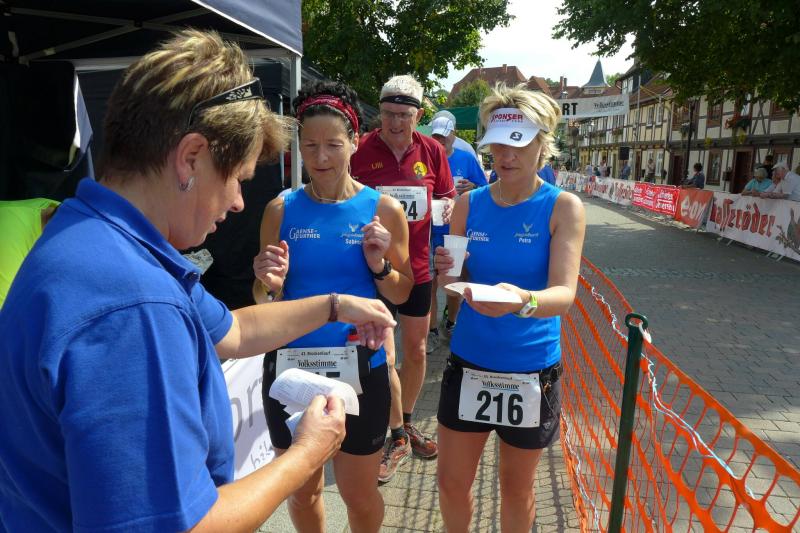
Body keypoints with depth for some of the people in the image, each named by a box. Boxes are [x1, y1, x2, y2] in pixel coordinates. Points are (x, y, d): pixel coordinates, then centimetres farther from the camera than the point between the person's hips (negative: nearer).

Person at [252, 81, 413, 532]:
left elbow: (401, 294, 1)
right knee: (301, 491, 20)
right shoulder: (281, 210, -3)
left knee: (359, 494, 16)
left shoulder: (383, 209, -6)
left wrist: (380, 266, -18)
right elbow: (264, 301, 3)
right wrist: (270, 283, -18)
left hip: (360, 368, -1)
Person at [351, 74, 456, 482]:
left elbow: (447, 197, 11)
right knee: (381, 357, 1)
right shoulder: (361, 150, -8)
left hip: (416, 265, 4)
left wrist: (446, 206, -10)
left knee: (416, 350, 15)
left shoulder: (432, 151, 1)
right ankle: (398, 437, 22)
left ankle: (406, 423, 38)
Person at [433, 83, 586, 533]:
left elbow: (564, 293, -23)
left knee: (517, 487, 18)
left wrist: (523, 301, -44)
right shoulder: (469, 204, -2)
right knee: (452, 483, 15)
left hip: (531, 369, -2)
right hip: (469, 362, 3)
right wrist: (447, 276, -20)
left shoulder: (563, 207, -11)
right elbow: (453, 287, 3)